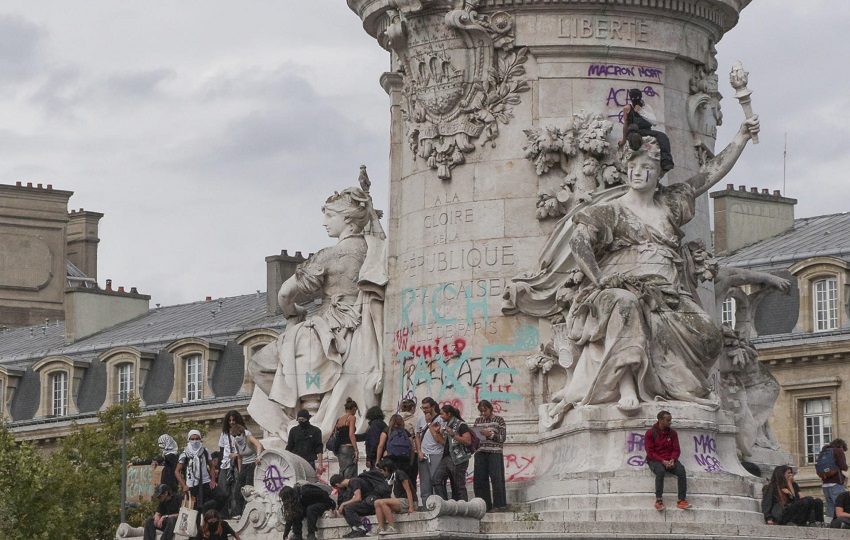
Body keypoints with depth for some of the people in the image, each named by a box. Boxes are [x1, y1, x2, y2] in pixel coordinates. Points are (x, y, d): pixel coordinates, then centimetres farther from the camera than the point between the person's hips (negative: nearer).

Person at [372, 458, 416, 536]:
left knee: (382, 502, -24)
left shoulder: (399, 474, -6)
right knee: (377, 502, -5)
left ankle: (392, 528, -28)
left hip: (406, 502, -9)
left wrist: (411, 507, -20)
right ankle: (381, 528, -20)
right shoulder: (391, 477, 22)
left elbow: (408, 491, -13)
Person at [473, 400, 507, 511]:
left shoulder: (499, 420, 4)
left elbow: (502, 437, -2)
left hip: (494, 453, -5)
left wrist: (491, 434, -15)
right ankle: (485, 505, 6)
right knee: (479, 479, 0)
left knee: (496, 478, -9)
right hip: (480, 453, 5)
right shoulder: (478, 421, 17)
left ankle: (500, 505, -6)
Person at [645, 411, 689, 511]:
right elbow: (650, 452, -8)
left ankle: (682, 500, -27)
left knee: (681, 470, -27)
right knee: (660, 471, -38)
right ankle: (659, 500, -31)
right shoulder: (650, 433, -3)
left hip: (669, 460, 3)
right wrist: (662, 461, -20)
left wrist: (672, 459, -13)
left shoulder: (672, 433, 8)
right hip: (655, 460, -3)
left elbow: (676, 450, 8)